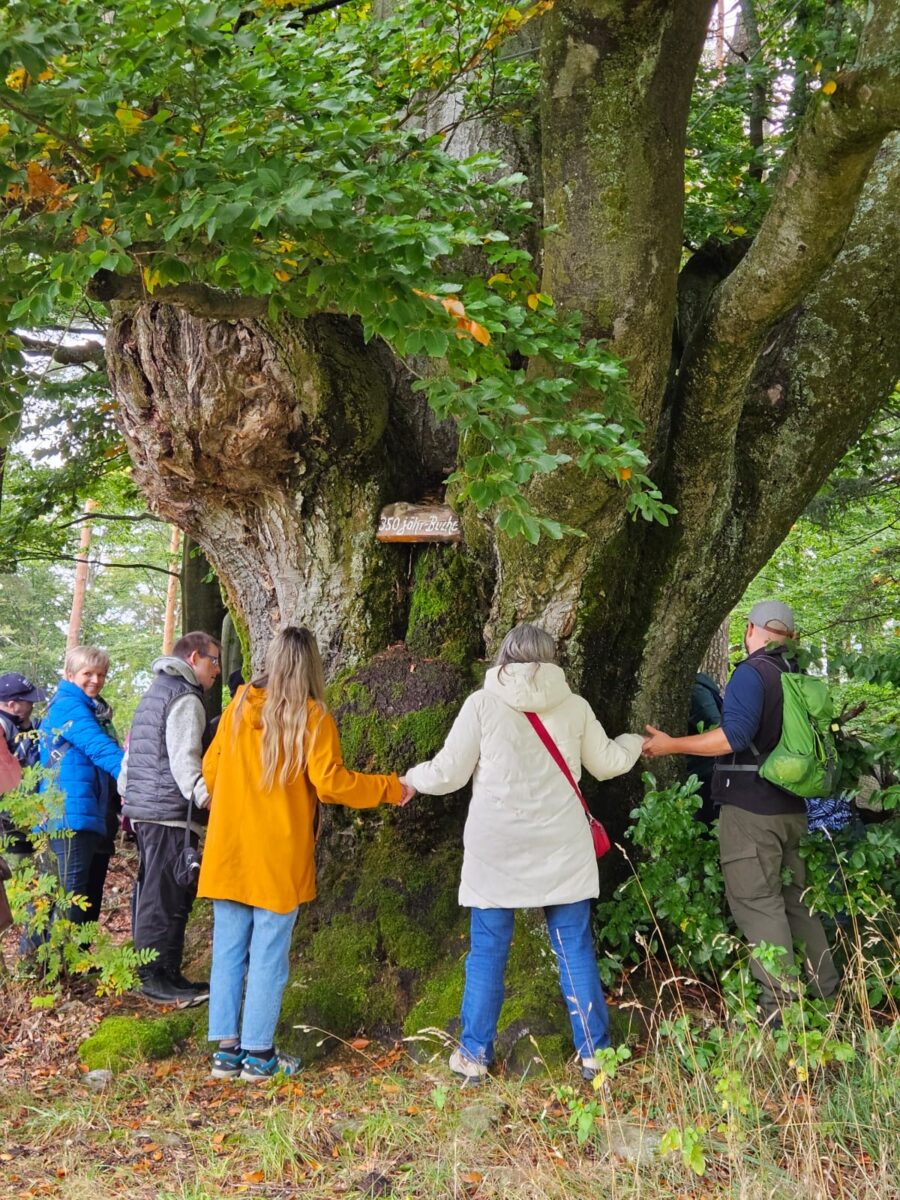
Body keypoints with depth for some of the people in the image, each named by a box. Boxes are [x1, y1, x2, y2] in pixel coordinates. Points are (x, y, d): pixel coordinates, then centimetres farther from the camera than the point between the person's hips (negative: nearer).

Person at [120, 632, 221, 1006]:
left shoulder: (154, 693, 22)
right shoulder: (185, 698, -10)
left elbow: (130, 754, 25)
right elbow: (184, 759, -21)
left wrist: (126, 793, 29)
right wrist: (207, 797, -27)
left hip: (142, 807, 11)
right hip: (171, 811, -10)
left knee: (150, 892, 15)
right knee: (167, 897, -7)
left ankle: (149, 973, 22)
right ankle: (159, 977, -4)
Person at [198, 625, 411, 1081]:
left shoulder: (239, 707, 4)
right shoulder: (312, 717, -10)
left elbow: (211, 769, 11)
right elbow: (330, 783, -14)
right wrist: (390, 788, -1)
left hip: (228, 852, 4)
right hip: (279, 856, -4)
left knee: (228, 950, 10)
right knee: (268, 955, 3)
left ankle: (226, 1048, 15)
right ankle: (258, 1053, 9)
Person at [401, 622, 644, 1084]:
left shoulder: (483, 703, -7)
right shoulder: (574, 706, 1)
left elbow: (448, 773, -4)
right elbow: (606, 763, 14)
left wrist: (412, 777, 17)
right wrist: (635, 742, 35)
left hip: (496, 850, -2)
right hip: (562, 850, 2)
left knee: (487, 953, 8)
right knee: (575, 950, 10)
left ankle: (474, 1055, 13)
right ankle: (594, 1052, 16)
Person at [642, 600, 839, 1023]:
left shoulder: (752, 673, -13)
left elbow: (735, 735, -24)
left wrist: (672, 745, -19)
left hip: (750, 809, -8)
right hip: (792, 808, 8)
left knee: (757, 902, -4)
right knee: (796, 899, 17)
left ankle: (781, 1009, -5)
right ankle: (826, 993, 22)